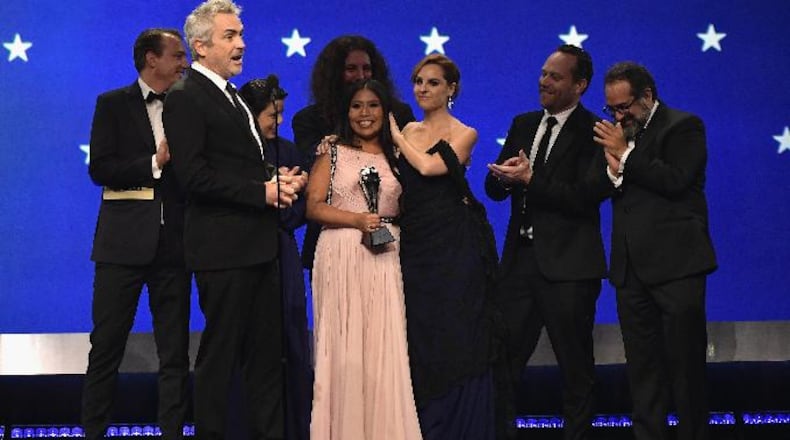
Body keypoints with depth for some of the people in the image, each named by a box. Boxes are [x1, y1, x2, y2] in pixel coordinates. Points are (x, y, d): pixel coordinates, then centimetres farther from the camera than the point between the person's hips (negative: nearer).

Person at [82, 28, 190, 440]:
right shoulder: (113, 104, 3)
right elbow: (100, 169, -6)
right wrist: (154, 163, -13)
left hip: (173, 245, 3)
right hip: (124, 242, -3)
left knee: (175, 352, 5)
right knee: (106, 348, 0)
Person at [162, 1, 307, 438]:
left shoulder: (232, 96, 18)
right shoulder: (185, 98, -10)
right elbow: (195, 176, -19)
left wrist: (279, 178, 4)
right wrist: (263, 191, -18)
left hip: (258, 246, 9)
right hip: (223, 249, -9)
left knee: (267, 352, 12)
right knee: (220, 352, -1)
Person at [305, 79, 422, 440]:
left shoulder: (395, 156, 15)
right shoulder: (333, 153, 6)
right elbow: (314, 207, -2)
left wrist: (390, 228, 0)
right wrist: (357, 220, -14)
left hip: (384, 259, 2)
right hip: (340, 257, -2)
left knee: (384, 346, -2)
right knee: (343, 346, -4)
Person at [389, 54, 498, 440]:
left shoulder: (463, 134, -1)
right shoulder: (406, 132, 13)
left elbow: (428, 167, -17)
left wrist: (395, 136, -4)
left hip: (454, 247, -5)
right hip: (414, 246, 5)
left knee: (456, 340, -3)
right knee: (418, 344, 4)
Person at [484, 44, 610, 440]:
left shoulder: (593, 133, -8)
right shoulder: (523, 124, 13)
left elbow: (587, 197, -19)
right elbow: (494, 188, 12)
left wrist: (529, 179, -20)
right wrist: (503, 175, -11)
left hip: (568, 264, -6)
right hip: (520, 258, 6)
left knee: (576, 367, 7)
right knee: (502, 359, 6)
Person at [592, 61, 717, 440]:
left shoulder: (683, 126, -4)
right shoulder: (620, 132, 16)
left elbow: (675, 181, -18)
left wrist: (624, 154, -14)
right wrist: (612, 169, -11)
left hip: (676, 263, -7)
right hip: (631, 266, 7)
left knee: (685, 359, -3)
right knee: (642, 366, 8)